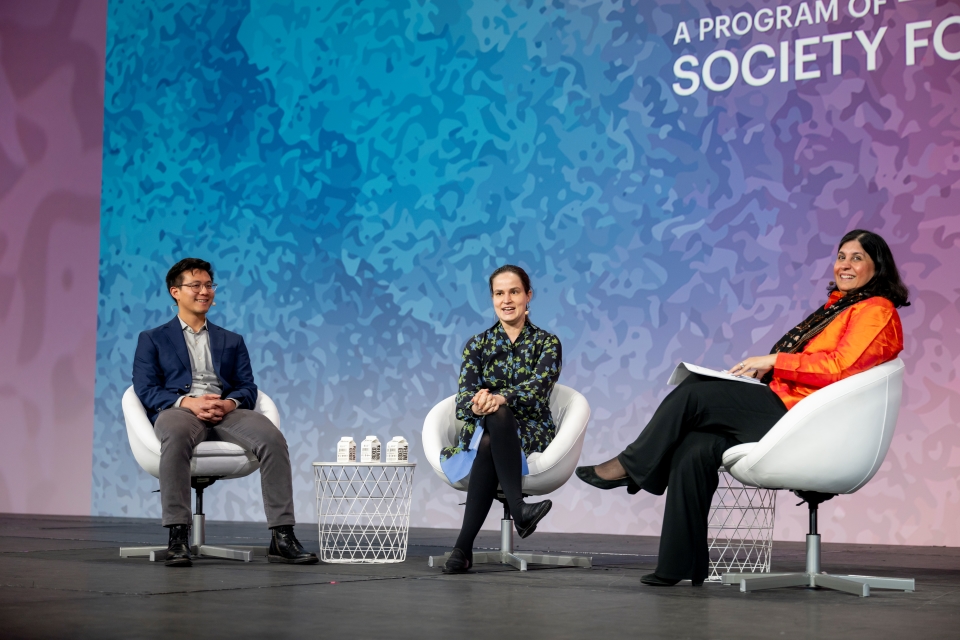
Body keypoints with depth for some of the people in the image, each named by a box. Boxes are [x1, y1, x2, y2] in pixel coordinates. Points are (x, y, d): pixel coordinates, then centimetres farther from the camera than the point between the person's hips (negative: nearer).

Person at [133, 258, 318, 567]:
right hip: (178, 411, -2)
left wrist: (230, 402, -10)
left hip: (227, 413, 3)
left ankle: (282, 537, -31)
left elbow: (248, 388, 15)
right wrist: (188, 402, -15)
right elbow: (146, 391, 5)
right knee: (176, 436, -41)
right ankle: (177, 537, -40)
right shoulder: (152, 340, 20)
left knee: (273, 439, -30)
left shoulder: (232, 341, 28)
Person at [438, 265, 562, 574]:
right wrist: (476, 402, -31)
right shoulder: (478, 344, 11)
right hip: (482, 433, 2)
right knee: (486, 443, -39)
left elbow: (538, 386, -15)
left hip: (531, 435, -1)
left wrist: (501, 398, -38)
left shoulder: (546, 342, 5)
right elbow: (463, 399, -3)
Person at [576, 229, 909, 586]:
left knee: (693, 394, -16)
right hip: (783, 404, 8)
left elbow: (840, 366, -16)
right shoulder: (837, 307, 28)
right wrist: (764, 369, 6)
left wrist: (774, 360, -11)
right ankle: (681, 566, -15)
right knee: (695, 449, -17)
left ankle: (629, 466, 1)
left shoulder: (876, 311, -2)